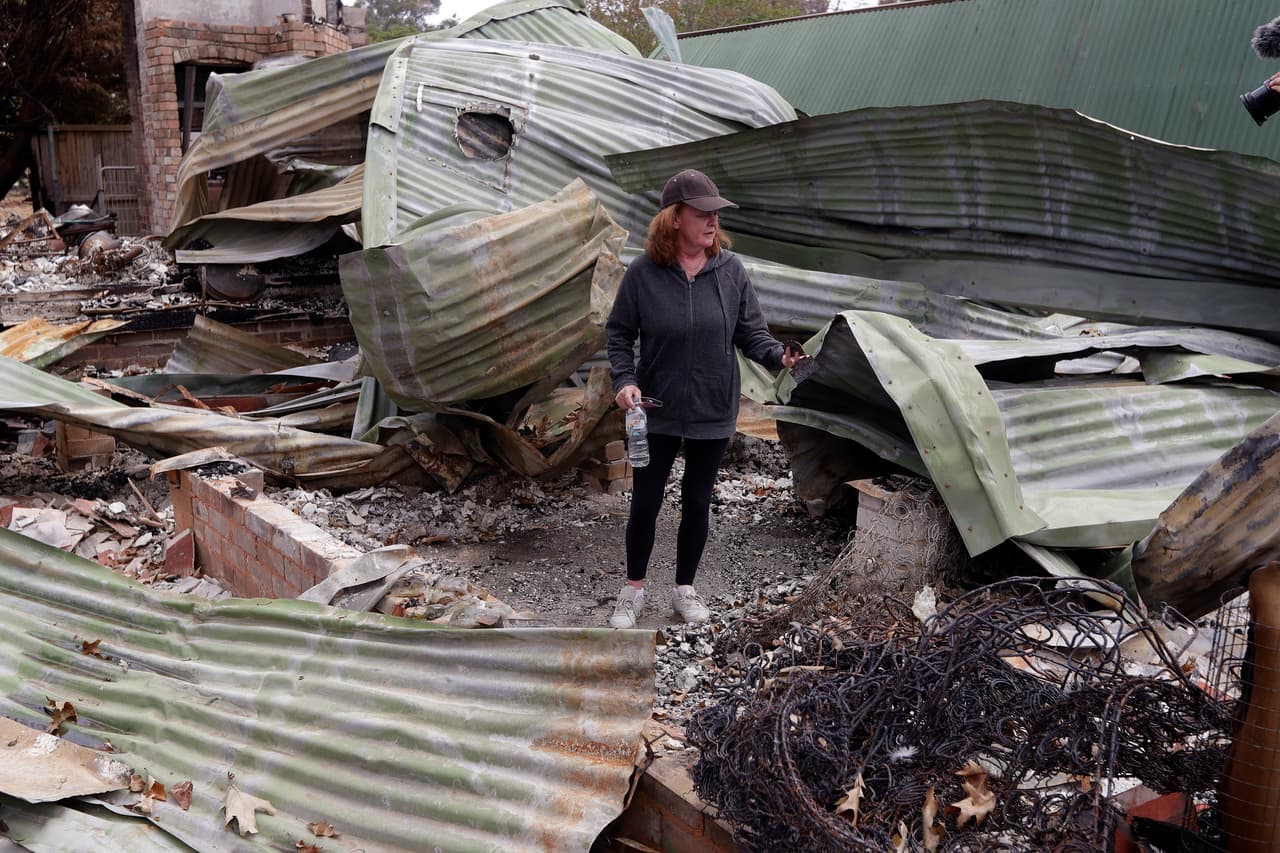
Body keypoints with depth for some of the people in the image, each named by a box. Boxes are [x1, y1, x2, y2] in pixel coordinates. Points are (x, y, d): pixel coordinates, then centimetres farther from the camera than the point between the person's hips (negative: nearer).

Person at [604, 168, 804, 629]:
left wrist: (777, 354, -21)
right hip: (657, 410, -1)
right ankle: (634, 590, 30)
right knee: (645, 503, 9)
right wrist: (624, 380, -16)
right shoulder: (644, 272, -11)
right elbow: (619, 333, -2)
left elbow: (750, 331, -2)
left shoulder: (730, 269, -7)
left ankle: (685, 589, 34)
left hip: (713, 411, 1)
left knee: (697, 502, 14)